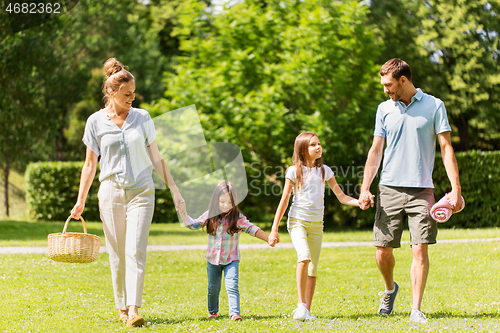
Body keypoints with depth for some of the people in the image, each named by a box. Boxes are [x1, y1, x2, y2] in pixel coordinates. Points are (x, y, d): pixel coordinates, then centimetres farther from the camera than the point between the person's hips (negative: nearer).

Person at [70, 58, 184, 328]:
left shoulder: (142, 118, 4)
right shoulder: (96, 121, 2)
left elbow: (155, 157, 10)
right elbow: (90, 163, 8)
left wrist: (174, 189, 7)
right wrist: (80, 201, 7)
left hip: (141, 192, 0)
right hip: (111, 192, 0)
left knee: (135, 251, -13)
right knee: (117, 255, 4)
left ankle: (134, 310, -18)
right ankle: (122, 308, 17)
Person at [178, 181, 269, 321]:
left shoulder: (238, 217, -9)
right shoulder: (210, 216, -3)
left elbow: (251, 229, -6)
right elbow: (194, 225, 4)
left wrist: (268, 239, -11)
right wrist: (184, 215, -11)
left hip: (231, 259, -3)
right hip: (213, 259, 3)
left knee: (232, 286, -17)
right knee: (213, 288, 15)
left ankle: (235, 313, -20)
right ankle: (213, 311, 35)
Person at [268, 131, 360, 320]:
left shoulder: (324, 170, 7)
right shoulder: (294, 171, -3)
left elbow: (341, 196, 6)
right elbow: (284, 200, 0)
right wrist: (274, 230, -2)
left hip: (316, 224, 4)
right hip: (297, 221, -4)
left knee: (313, 269, 2)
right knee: (304, 257, -26)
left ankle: (307, 311, 10)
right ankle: (301, 305, -21)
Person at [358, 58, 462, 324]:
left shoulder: (434, 106, 2)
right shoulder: (384, 109, 11)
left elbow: (446, 148, 1)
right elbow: (376, 150, 14)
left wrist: (455, 188, -7)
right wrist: (365, 188, 5)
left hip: (421, 190, -2)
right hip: (389, 189, 2)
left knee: (420, 249, -8)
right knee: (383, 250, 0)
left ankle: (416, 309, 1)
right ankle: (390, 289, 30)